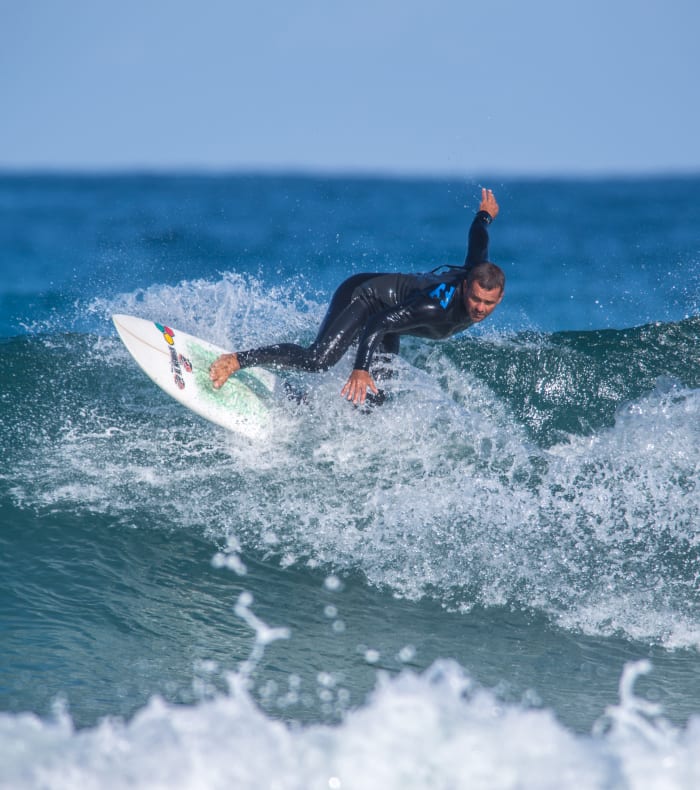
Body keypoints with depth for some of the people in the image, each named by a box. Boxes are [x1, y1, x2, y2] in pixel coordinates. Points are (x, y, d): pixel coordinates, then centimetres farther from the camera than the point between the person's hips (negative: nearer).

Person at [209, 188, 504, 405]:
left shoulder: (479, 274, -18)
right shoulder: (438, 304, -39)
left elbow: (477, 239, 4)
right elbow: (377, 324, -42)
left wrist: (485, 215, 28)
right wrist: (361, 369, -55)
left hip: (387, 306, 9)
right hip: (363, 295, -9)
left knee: (379, 395, 4)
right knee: (319, 359, -29)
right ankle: (235, 360, -18)